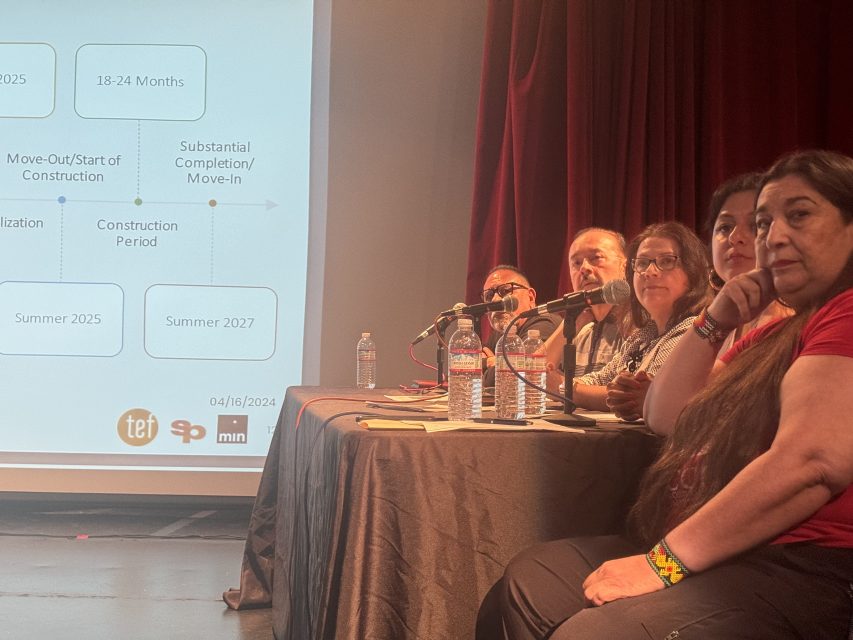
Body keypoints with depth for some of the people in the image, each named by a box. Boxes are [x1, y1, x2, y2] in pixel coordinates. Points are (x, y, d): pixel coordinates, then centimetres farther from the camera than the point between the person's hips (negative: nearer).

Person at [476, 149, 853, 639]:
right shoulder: (777, 334, 23)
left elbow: (812, 461, -24)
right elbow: (668, 417, 21)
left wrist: (664, 562, -21)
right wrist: (715, 323, 7)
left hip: (795, 571, -10)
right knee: (528, 582, -1)